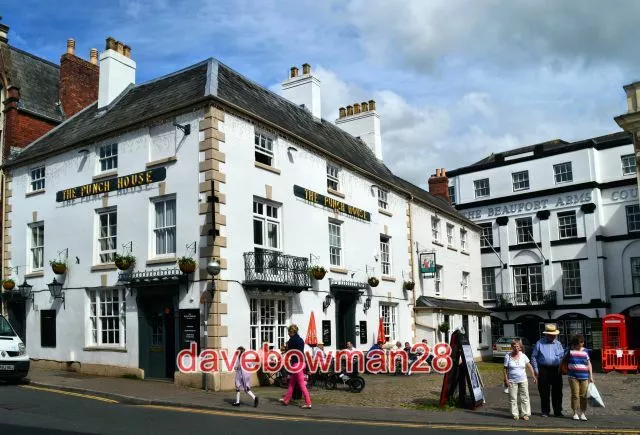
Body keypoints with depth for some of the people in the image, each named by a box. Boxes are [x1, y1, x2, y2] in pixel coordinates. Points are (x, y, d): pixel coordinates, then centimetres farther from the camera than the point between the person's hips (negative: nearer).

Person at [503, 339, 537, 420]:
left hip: (523, 380, 2)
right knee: (513, 398, 0)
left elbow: (529, 366, 9)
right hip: (512, 381, -2)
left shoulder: (523, 355, 4)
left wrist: (533, 376, 3)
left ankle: (525, 414, 11)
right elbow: (505, 369, -1)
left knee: (524, 397, 2)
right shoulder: (508, 356, -3)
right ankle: (515, 414, 10)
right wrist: (506, 380, -7)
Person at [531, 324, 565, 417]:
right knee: (544, 392, 3)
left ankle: (558, 411, 15)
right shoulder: (540, 343, 3)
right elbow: (534, 357, 4)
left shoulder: (558, 344, 11)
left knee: (557, 392, 5)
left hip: (556, 370, 2)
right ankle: (545, 411, 13)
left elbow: (562, 357, 16)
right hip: (543, 370, -2)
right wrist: (536, 369, -2)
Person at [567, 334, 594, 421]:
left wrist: (591, 376, 8)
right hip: (573, 376, -2)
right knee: (575, 395, -1)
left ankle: (582, 413, 14)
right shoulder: (570, 350, 1)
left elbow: (589, 364, 12)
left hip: (584, 377, 2)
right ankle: (575, 413, 9)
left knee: (583, 395, 3)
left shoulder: (585, 351, 9)